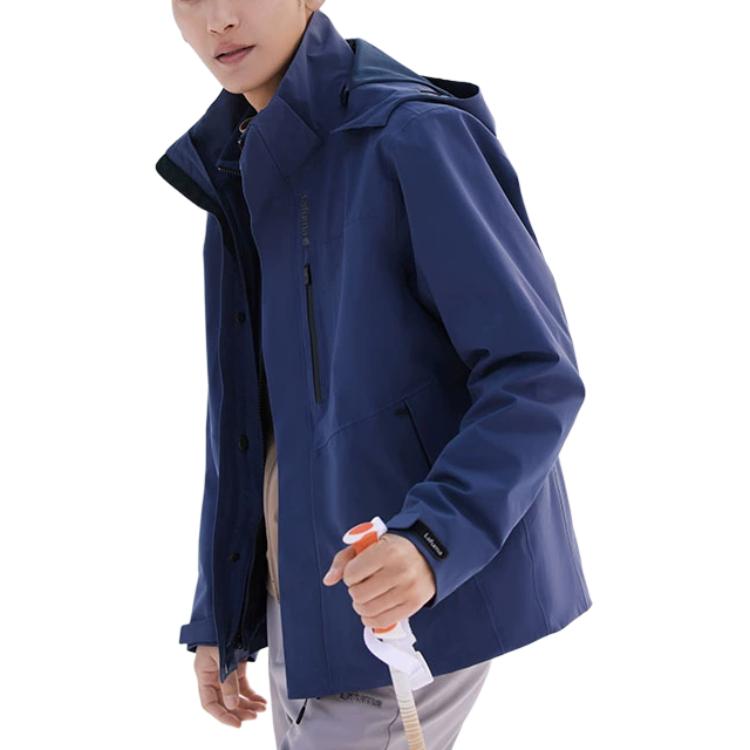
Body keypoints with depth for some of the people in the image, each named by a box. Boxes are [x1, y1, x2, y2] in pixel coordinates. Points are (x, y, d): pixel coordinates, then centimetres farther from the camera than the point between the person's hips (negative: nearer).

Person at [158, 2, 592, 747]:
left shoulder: (414, 134, -13)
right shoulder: (238, 173, 10)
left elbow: (537, 376, -16)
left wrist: (434, 538, -30)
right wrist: (219, 617, 13)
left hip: (417, 593, -7)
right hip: (303, 598, 7)